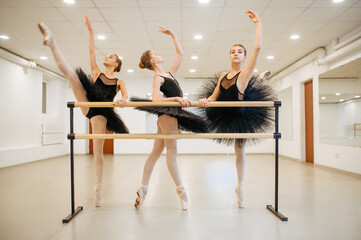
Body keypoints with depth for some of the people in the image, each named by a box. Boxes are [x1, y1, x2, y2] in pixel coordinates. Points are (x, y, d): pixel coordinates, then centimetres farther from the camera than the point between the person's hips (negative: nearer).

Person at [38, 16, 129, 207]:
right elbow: (92, 51, 17)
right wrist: (90, 30, 15)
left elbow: (125, 93, -9)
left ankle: (97, 188, 0)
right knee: (71, 74, -15)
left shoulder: (119, 82, 13)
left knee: (98, 150, -8)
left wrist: (123, 99, -32)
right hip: (87, 104, 2)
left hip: (100, 113, -2)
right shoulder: (97, 73, 19)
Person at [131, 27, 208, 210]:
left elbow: (180, 53, 27)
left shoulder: (169, 73, 20)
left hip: (168, 115, 9)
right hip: (167, 114, -9)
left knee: (156, 151, 8)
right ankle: (180, 189, -1)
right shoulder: (157, 78, -4)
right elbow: (155, 99, -19)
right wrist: (177, 98, -27)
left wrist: (172, 35, 27)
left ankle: (143, 189, 13)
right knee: (171, 150, -6)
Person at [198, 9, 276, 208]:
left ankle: (241, 186, 23)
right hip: (225, 116, 4)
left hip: (240, 118, -3)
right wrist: (205, 100, -26)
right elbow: (213, 97, -3)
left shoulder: (245, 74, -18)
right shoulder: (223, 77, -4)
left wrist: (258, 23, -25)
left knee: (240, 150, 7)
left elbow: (258, 48, -28)